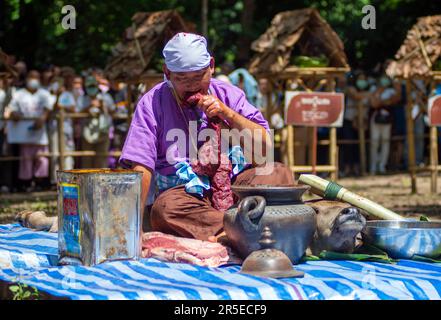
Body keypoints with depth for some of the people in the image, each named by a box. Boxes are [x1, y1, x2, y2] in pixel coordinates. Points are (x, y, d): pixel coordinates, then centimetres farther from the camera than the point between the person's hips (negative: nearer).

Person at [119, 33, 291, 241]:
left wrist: (227, 114, -10)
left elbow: (265, 146, 3)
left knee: (279, 175, -24)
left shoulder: (228, 94, 10)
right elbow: (141, 168, -9)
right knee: (164, 208, -36)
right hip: (183, 191, -3)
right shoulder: (153, 103, 1)